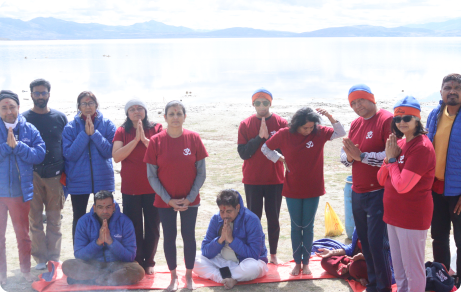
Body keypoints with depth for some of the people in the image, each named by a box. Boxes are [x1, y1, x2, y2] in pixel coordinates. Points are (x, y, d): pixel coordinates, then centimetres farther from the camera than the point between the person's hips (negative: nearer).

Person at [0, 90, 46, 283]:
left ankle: (26, 271, 27)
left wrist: (17, 145, -17)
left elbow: (39, 155, -9)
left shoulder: (29, 130, 1)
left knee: (23, 234, 14)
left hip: (20, 191, 1)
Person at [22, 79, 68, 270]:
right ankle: (40, 259, 11)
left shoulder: (60, 117, 8)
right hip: (32, 175, -1)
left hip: (55, 175, 1)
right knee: (35, 219, 1)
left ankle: (53, 258, 16)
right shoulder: (24, 118, 5)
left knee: (54, 219, 7)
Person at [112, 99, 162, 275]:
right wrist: (136, 139, -16)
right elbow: (116, 156, -11)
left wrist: (145, 139, -20)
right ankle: (137, 262, 20)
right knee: (134, 227, 6)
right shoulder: (122, 132, 2)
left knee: (152, 226, 7)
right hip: (130, 188, 0)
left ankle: (149, 262, 22)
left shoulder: (156, 129, 0)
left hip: (153, 187, 0)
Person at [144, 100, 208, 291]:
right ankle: (173, 276, 22)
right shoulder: (156, 141, -8)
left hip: (189, 200, 0)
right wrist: (168, 199, -10)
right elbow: (152, 176, -5)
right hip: (165, 201, 0)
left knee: (188, 236, 6)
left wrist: (190, 197, -10)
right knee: (169, 237, 6)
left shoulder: (193, 138, -7)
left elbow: (201, 173, -3)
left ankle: (189, 275, 23)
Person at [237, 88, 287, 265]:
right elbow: (243, 153, -8)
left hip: (275, 179, 0)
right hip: (252, 180, 0)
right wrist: (259, 137, -17)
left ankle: (273, 254, 20)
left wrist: (269, 137, -18)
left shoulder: (281, 123, -2)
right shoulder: (245, 124, -2)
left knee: (273, 218, 7)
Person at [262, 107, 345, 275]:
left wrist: (329, 116, -25)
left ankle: (306, 262, 20)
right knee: (296, 227, 9)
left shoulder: (319, 133, -7)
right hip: (292, 190, 0)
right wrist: (281, 159, -4)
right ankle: (297, 262, 20)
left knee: (308, 227, 8)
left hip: (313, 190, 0)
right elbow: (265, 148, 4)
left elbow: (341, 133, -14)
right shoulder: (284, 134, -8)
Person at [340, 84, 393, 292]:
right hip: (357, 193, 8)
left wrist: (361, 155, -21)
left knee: (377, 243, -7)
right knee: (364, 241, 14)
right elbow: (344, 155, 12)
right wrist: (348, 156, -10)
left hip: (378, 193, -8)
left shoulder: (387, 120, -12)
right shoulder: (355, 123, 12)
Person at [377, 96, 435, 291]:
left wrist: (392, 159, -11)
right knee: (398, 267, 20)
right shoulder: (399, 143, 8)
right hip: (394, 214, 9)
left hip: (412, 216, -9)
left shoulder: (421, 147, -18)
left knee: (413, 269, 2)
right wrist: (389, 157, -8)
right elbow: (381, 180, 8)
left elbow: (402, 185, -23)